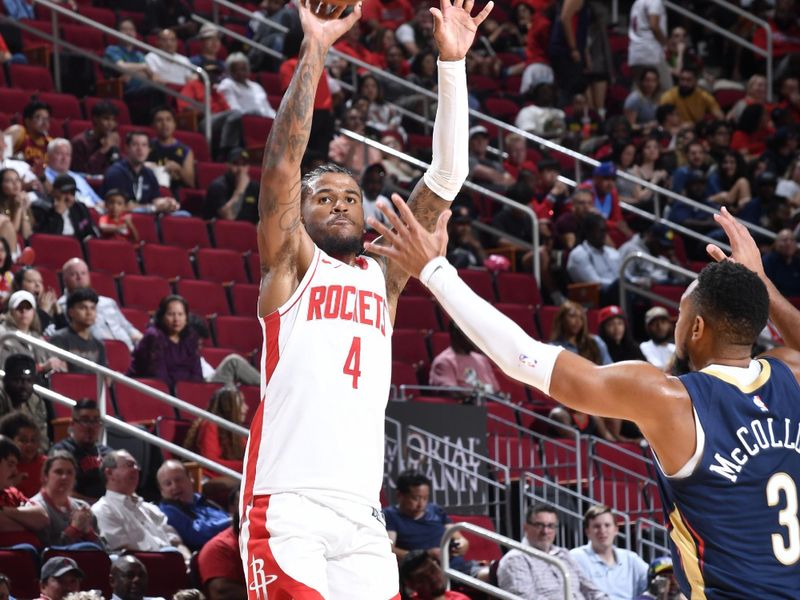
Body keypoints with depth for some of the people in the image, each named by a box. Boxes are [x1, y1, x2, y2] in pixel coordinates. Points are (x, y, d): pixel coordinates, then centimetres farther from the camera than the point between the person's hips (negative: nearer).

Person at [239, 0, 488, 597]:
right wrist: (314, 49, -8)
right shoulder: (291, 264, 9)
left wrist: (452, 64, 6)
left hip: (362, 517, 5)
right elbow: (283, 161, -5)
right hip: (287, 506, -5)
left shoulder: (384, 277, 20)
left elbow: (445, 179, 14)